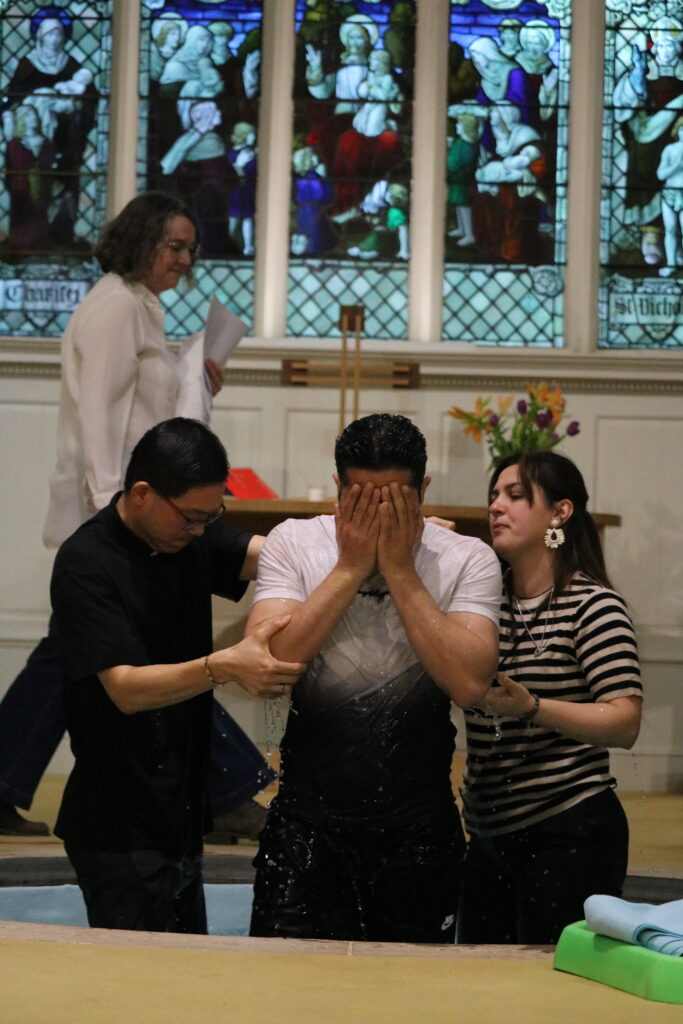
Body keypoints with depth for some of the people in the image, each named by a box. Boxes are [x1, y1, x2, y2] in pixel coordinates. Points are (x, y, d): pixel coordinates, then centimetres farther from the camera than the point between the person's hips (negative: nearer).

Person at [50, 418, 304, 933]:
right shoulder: (86, 565, -17)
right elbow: (126, 688, -25)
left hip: (178, 811, 8)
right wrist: (225, 667, -39)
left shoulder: (189, 537, 5)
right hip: (120, 830, -8)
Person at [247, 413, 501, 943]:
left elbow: (469, 682, -18)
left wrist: (399, 569, -15)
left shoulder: (467, 560, -3)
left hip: (418, 823, 0)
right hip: (309, 815, 0)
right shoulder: (293, 543, -2)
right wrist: (352, 566, -14)